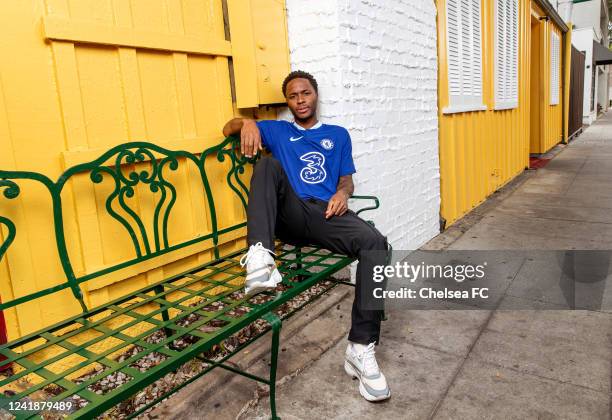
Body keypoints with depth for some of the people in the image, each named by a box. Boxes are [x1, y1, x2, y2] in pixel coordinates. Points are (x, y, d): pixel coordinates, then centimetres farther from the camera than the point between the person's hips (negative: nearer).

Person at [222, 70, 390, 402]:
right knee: (268, 164, -28)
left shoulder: (337, 134, 26)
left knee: (375, 243, -29)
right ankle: (259, 256, -46)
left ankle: (361, 349, -27)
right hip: (288, 215, 0)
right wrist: (246, 123, -10)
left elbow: (346, 178, 20)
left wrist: (342, 192, -6)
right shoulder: (277, 131, 24)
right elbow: (228, 129, 16)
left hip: (325, 213, 1)